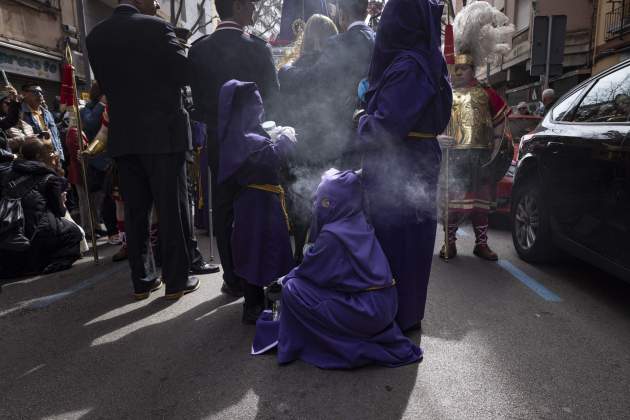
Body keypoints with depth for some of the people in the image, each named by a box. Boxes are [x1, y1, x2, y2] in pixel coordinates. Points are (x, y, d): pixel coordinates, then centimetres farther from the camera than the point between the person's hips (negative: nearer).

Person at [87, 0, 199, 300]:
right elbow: (185, 73, -6)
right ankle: (176, 280, 8)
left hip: (123, 136, 5)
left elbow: (106, 84, 14)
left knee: (135, 211, 9)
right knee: (172, 208, 1)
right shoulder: (155, 28, -6)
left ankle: (142, 280, 17)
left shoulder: (95, 36, 10)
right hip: (163, 132, -5)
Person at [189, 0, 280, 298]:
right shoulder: (258, 47, -7)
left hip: (219, 140, 1)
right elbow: (272, 95, -2)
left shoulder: (199, 49, -1)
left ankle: (234, 280, 12)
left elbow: (198, 98, 3)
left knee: (224, 210, 8)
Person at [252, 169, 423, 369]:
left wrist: (287, 278, 14)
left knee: (292, 290, -6)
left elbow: (311, 270, -6)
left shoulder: (332, 234, -19)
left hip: (366, 312, -8)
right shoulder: (359, 223, 5)